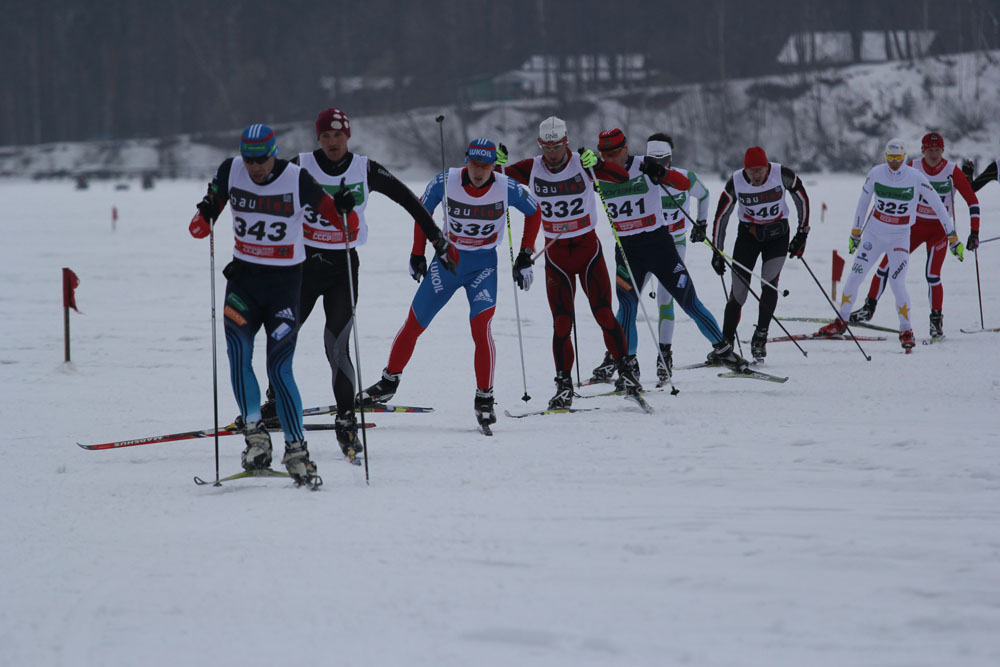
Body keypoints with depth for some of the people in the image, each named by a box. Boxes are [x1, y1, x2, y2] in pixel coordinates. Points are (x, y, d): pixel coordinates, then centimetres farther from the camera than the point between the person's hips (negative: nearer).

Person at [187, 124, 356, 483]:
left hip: (284, 281, -3)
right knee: (238, 357, -15)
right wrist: (204, 218, -13)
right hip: (243, 278, 3)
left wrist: (344, 211, -27)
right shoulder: (230, 172, -1)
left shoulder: (297, 180, -9)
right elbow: (200, 225, 10)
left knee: (279, 369, -9)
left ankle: (296, 449, -4)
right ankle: (255, 433, -8)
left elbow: (345, 225, -5)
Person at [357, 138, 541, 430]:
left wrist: (525, 257, 0)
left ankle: (484, 398, -9)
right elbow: (423, 209, 4)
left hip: (484, 266, -2)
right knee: (414, 324, 7)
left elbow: (533, 212, 3)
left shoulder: (507, 188, -17)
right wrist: (417, 253, 6)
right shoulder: (445, 183, -16)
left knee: (481, 328, -21)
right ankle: (389, 382, 28)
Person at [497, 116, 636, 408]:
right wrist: (499, 164, -22)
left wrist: (595, 164, -36)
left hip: (588, 248, -1)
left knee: (604, 315, -6)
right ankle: (564, 386, 1)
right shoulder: (532, 169, -4)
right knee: (562, 322, -6)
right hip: (556, 255, 1)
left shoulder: (581, 164, -9)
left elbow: (622, 177, -19)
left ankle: (625, 369, 8)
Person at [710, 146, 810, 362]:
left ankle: (760, 338, -8)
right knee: (738, 291, -6)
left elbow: (802, 198, 0)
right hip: (748, 234, 0)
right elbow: (721, 216, -5)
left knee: (769, 283, -19)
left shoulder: (782, 174, -18)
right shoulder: (736, 182, -16)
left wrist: (802, 233, 2)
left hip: (777, 235, 0)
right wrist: (717, 252, -4)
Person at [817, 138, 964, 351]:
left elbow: (938, 206, -5)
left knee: (897, 283, -14)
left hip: (900, 238, -3)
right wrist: (855, 232, 15)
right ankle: (841, 321, 20)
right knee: (855, 276, 2)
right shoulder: (876, 173, -5)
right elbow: (863, 202, 10)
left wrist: (953, 237, -3)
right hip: (874, 233, 3)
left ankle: (906, 331, 2)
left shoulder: (916, 178, -13)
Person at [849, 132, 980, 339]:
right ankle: (869, 308, 10)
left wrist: (974, 232, -12)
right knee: (887, 264, -4)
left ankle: (937, 319, -1)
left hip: (940, 229, -2)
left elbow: (972, 200, -6)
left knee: (932, 274, -16)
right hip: (915, 226, 2)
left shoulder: (952, 171, -11)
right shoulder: (912, 170, -6)